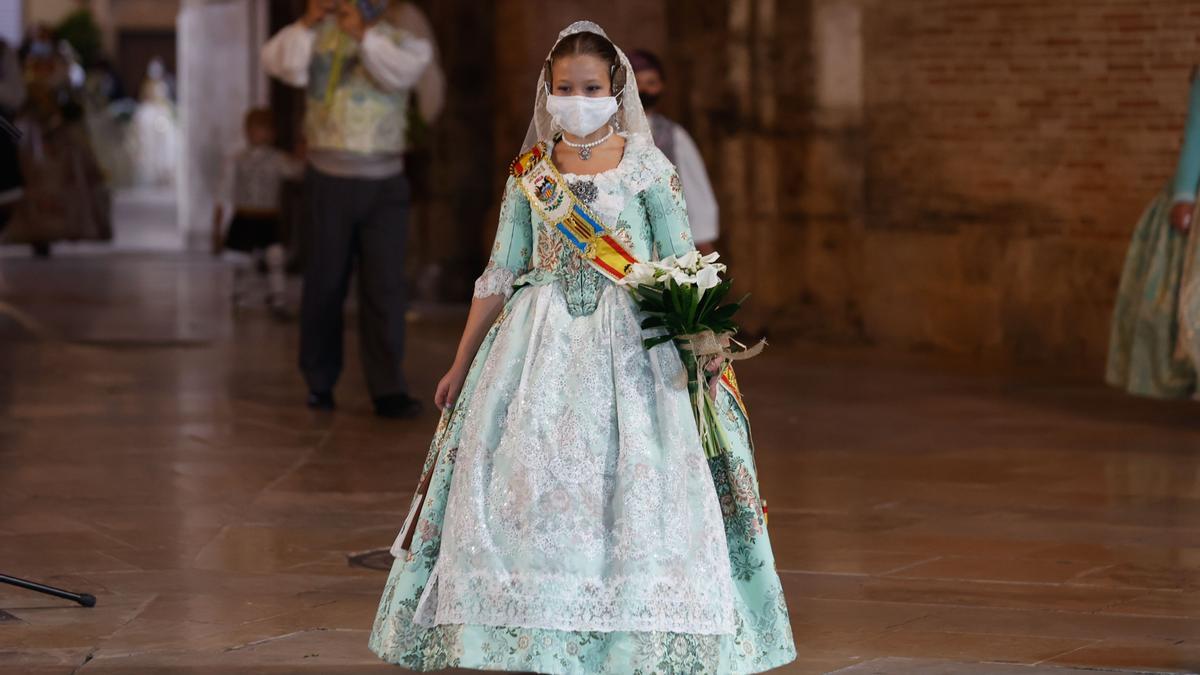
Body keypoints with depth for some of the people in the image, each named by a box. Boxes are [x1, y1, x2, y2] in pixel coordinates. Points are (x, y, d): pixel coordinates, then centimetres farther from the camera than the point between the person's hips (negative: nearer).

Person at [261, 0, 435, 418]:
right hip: (331, 179, 0)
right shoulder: (320, 36, 6)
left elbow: (400, 71, -16)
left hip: (385, 183, 0)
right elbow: (280, 63, -10)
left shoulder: (403, 42, 5)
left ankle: (388, 390, -4)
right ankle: (319, 384, 19)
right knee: (324, 285, 6)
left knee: (385, 288, -5)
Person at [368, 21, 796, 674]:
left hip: (629, 350, -2)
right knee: (528, 484, -1)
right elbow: (499, 275, 11)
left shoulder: (648, 168, 0)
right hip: (541, 349, 3)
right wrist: (461, 364, 11)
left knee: (628, 490, -6)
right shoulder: (529, 174, 8)